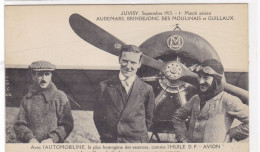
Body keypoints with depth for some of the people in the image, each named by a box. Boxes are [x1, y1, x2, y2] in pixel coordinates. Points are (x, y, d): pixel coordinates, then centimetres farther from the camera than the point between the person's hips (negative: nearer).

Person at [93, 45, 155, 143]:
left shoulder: (147, 90, 2)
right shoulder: (104, 86, 2)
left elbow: (148, 119, 11)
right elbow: (97, 116, 8)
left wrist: (139, 136, 4)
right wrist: (105, 136, 1)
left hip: (137, 144, 0)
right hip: (108, 143, 0)